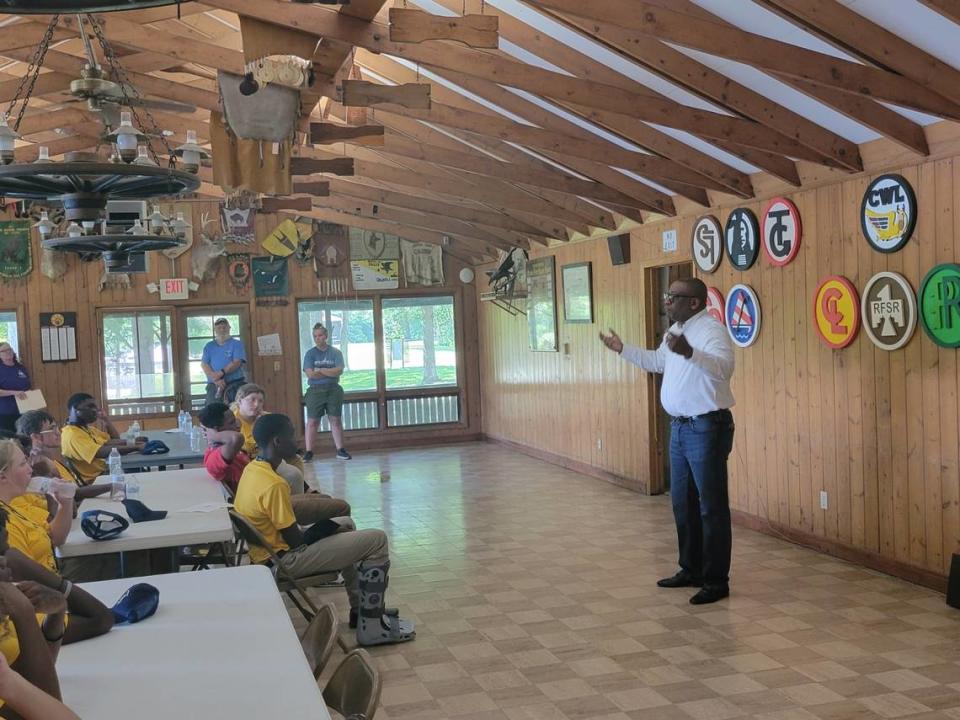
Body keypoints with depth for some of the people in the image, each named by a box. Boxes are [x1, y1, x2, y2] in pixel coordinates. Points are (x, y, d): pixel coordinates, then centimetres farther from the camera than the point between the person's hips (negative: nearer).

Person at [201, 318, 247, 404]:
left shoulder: (236, 344, 6)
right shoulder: (209, 346, 15)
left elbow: (237, 362, -7)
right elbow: (204, 364, 4)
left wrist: (221, 373, -19)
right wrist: (216, 379, -12)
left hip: (235, 385, -3)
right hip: (213, 386, 3)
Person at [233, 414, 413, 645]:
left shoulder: (252, 469, 3)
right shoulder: (273, 485, -27)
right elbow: (295, 541, -20)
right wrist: (318, 531, -2)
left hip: (270, 552, 10)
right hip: (285, 560, -10)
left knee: (345, 527, 28)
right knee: (376, 541, -9)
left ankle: (360, 609, 30)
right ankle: (371, 627, 0)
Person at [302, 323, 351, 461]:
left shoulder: (335, 352, 5)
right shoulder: (310, 354, 4)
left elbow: (339, 370, -9)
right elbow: (310, 374, -9)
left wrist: (320, 370, -9)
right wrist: (330, 373, -7)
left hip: (333, 389, 1)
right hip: (315, 390, 0)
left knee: (335, 420, 4)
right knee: (312, 421, -1)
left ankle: (340, 450, 9)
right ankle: (309, 452, 2)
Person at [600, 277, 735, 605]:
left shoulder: (712, 330, -17)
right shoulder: (675, 330, 12)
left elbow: (724, 369, -36)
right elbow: (658, 361, 30)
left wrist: (689, 352, -49)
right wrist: (623, 349, 29)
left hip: (707, 428, -10)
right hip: (680, 427, 10)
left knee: (711, 506, -2)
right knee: (682, 503, 17)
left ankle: (717, 581, 7)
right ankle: (691, 570, 31)